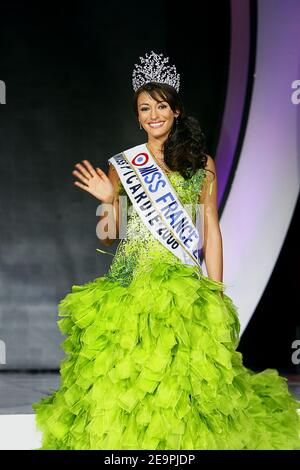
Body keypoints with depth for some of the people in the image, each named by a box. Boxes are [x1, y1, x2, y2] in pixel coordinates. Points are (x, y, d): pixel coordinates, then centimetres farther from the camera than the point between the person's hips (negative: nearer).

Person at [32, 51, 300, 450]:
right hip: (129, 282, 1)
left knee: (182, 375, -4)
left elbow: (211, 230, 6)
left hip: (183, 284, -1)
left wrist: (216, 295, 0)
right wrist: (108, 201, -9)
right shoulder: (122, 164, 8)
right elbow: (107, 237, 10)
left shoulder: (201, 163, 7)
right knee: (126, 374, -2)